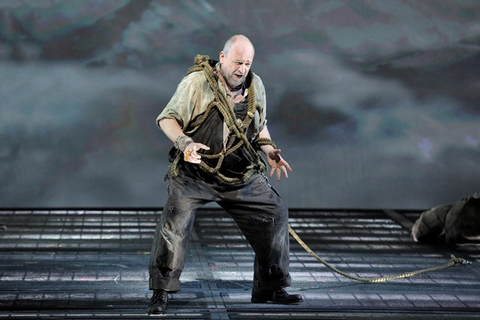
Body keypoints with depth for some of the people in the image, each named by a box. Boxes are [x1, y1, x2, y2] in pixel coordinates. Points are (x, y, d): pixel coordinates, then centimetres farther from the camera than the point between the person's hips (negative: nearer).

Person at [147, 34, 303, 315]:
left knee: (275, 214, 3)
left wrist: (269, 150, 1)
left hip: (242, 176, 5)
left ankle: (271, 287, 17)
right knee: (175, 221, -21)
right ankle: (161, 292, -8)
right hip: (195, 173, -5)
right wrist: (185, 143, -28)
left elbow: (259, 126, 19)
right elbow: (167, 119, -10)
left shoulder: (255, 86, 4)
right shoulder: (197, 82, -13)